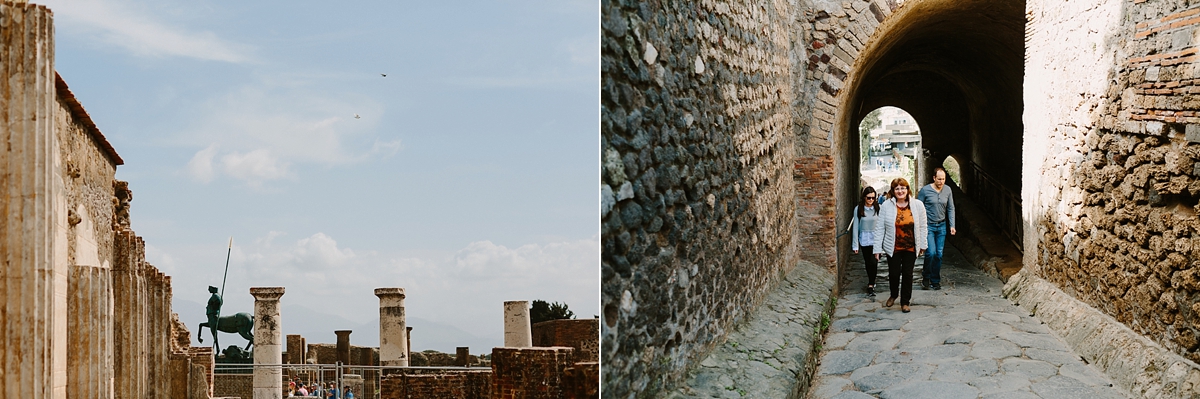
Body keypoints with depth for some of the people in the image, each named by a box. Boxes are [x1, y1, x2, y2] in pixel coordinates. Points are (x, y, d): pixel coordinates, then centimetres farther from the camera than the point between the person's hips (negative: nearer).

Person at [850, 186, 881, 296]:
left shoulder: (878, 208, -6)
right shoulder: (858, 209, -4)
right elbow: (855, 227, -1)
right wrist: (855, 245, -2)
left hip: (876, 239, -2)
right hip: (864, 239, 2)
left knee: (873, 262, -13)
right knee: (867, 262, 13)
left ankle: (871, 285, -6)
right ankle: (871, 282, 32)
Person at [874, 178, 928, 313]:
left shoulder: (918, 205, -3)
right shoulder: (886, 206, -7)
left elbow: (923, 227, 5)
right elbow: (879, 228, -4)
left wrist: (923, 245, 6)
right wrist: (877, 248, -5)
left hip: (910, 247, 1)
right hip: (893, 247, -1)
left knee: (907, 274, 6)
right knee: (894, 273, 4)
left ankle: (905, 302, 21)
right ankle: (894, 295, 33)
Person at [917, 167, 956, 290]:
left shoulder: (948, 191, 4)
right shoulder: (925, 190, -9)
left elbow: (951, 209, 11)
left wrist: (952, 225, 3)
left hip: (941, 226, 4)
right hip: (928, 226, -4)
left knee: (939, 254, 4)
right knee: (931, 252, -13)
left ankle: (935, 280, 14)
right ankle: (926, 276, 8)